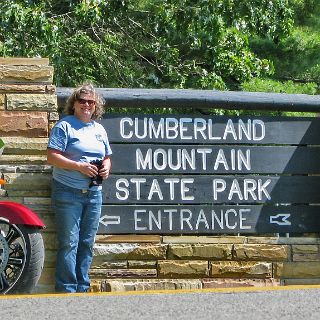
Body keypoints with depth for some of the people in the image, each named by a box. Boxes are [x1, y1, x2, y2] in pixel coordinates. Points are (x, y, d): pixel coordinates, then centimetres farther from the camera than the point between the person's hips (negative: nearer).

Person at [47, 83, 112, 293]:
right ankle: (66, 289, -7)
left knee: (87, 243, 7)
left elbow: (107, 157, 25)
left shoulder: (99, 129, 17)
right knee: (69, 242, -8)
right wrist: (79, 167, -19)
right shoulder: (64, 126, -3)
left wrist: (106, 168, 1)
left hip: (94, 193, 6)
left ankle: (82, 288, 12)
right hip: (68, 192, -6)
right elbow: (52, 157, -11)